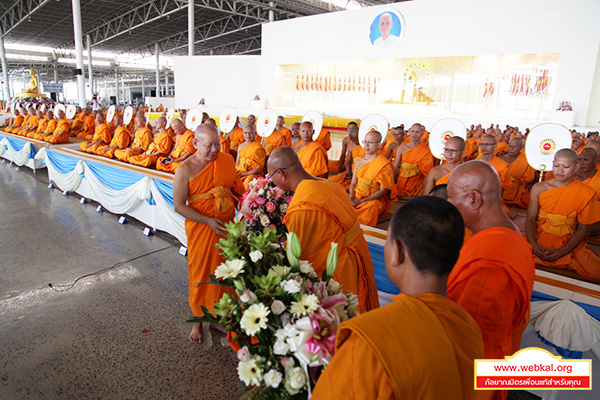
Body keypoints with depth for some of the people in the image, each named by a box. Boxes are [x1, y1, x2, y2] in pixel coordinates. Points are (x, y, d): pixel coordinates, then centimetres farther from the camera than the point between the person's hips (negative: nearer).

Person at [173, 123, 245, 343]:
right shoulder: (185, 169, -12)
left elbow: (237, 187, 14)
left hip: (228, 226, 4)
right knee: (201, 275, 9)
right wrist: (208, 221, -20)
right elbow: (179, 206, -11)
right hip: (201, 227, -3)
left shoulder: (227, 160, 0)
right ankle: (198, 320, 31)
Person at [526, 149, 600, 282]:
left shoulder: (586, 194, -3)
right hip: (540, 238, 1)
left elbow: (583, 229, 0)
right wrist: (533, 243, -16)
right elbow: (531, 219, 2)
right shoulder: (539, 188, 0)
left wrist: (563, 251, -14)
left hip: (569, 243, -1)